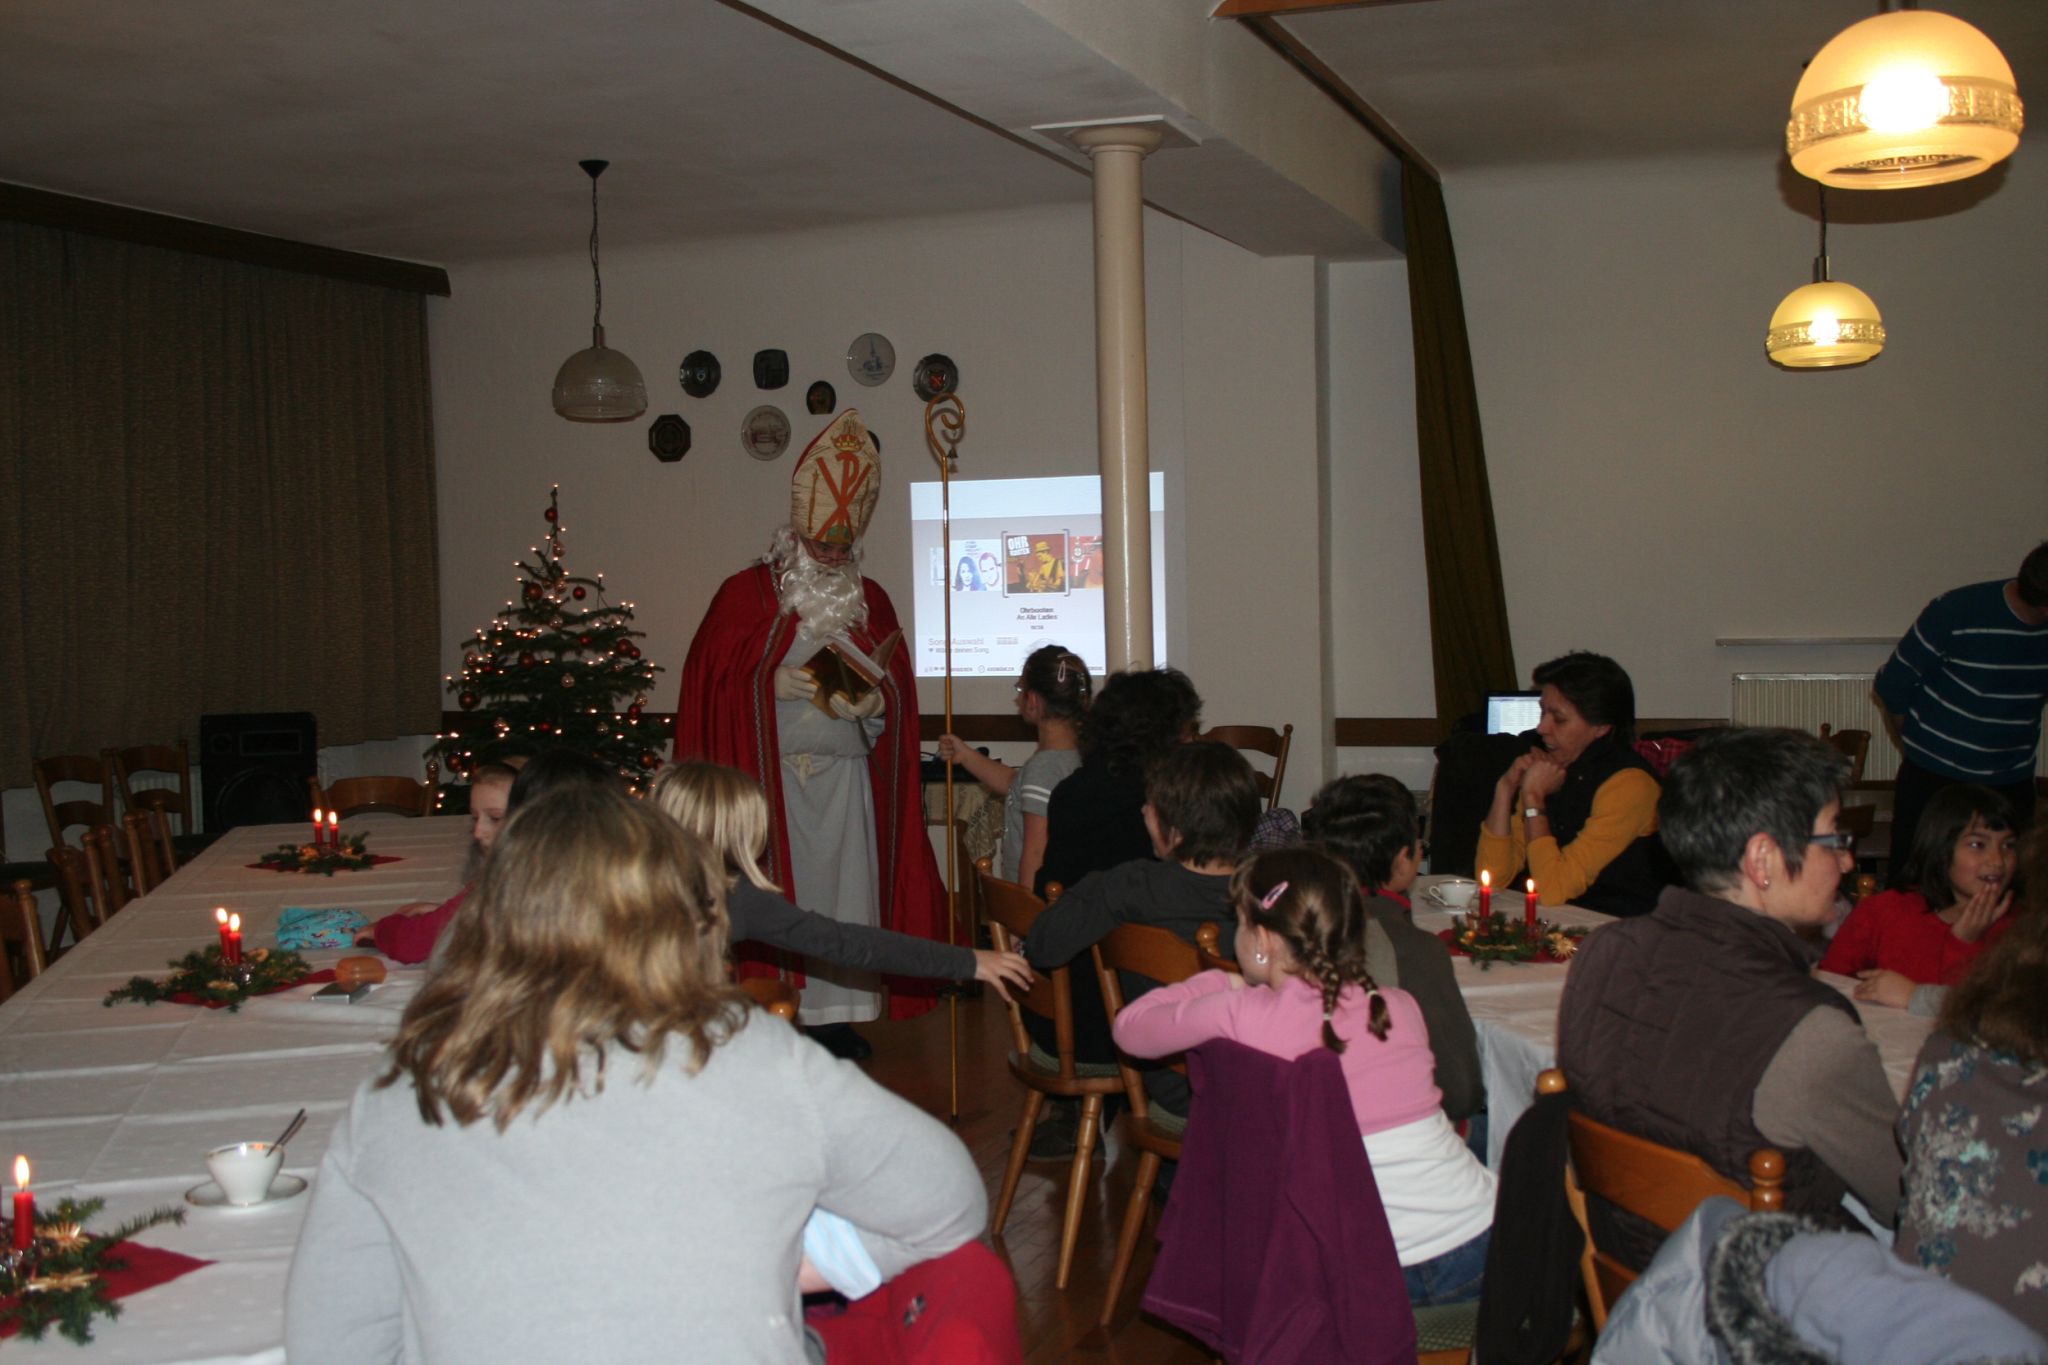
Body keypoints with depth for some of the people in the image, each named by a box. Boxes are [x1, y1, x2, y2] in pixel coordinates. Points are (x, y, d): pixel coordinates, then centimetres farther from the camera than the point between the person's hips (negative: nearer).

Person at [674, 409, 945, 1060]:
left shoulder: (870, 600, 11)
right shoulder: (747, 592, 1)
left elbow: (898, 687, 11)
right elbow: (714, 675, -4)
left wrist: (871, 700, -11)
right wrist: (775, 682, -18)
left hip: (848, 774, 3)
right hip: (770, 772, -3)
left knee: (847, 887, 2)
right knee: (777, 891, -4)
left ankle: (838, 1014, 9)